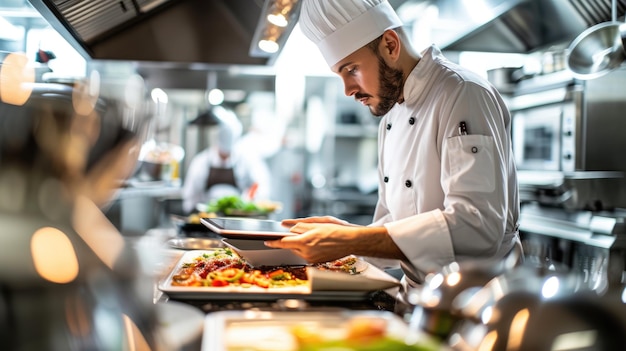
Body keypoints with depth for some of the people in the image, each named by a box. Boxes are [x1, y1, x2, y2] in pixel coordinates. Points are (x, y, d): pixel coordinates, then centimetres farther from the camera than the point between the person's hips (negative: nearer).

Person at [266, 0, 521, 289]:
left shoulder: (463, 95, -14)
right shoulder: (391, 116, 12)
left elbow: (477, 225, -25)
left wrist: (351, 242, -26)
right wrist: (347, 232, -4)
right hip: (419, 297, 7)